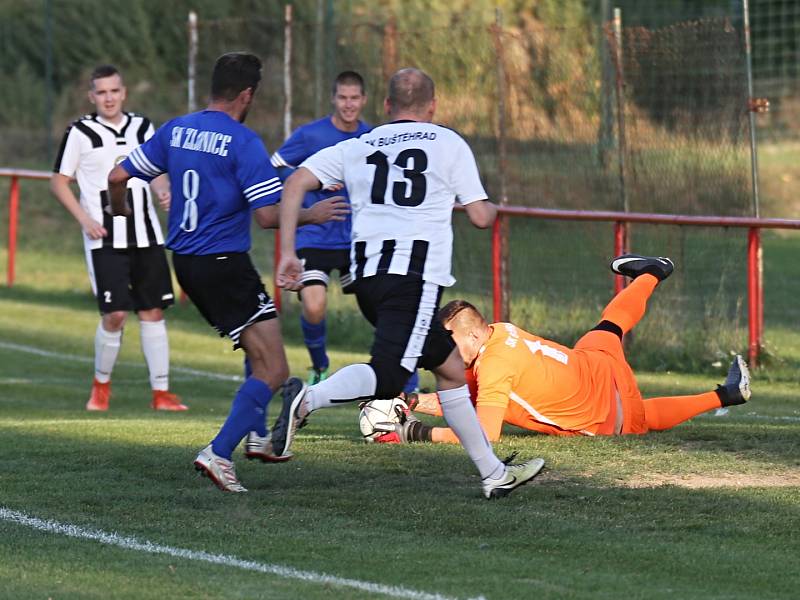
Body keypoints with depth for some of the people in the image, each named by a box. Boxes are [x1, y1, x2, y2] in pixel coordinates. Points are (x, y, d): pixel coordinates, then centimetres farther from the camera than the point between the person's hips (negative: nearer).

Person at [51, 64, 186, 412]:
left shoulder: (142, 127, 11)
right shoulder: (80, 133, -2)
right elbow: (58, 182, 3)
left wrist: (163, 190, -2)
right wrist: (84, 219, -10)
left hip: (146, 237, 4)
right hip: (105, 240, -4)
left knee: (153, 311, 2)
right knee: (114, 315, -11)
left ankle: (161, 392, 6)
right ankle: (101, 384, 12)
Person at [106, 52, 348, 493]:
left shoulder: (176, 130, 5)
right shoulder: (242, 142, -16)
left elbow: (117, 176, 8)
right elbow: (268, 215, -21)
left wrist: (119, 209, 30)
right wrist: (311, 215, -2)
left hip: (184, 260, 9)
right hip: (224, 265, -9)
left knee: (260, 351, 29)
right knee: (274, 371, -8)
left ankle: (257, 436, 35)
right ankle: (218, 454, -19)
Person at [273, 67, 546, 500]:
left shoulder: (357, 147, 19)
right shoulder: (449, 144, 9)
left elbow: (296, 182, 8)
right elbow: (480, 217, 8)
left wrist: (287, 253, 6)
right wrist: (493, 207, 32)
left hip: (366, 275, 6)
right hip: (415, 276, -6)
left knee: (449, 367, 18)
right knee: (387, 376, -17)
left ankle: (493, 473, 23)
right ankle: (307, 399, -41)